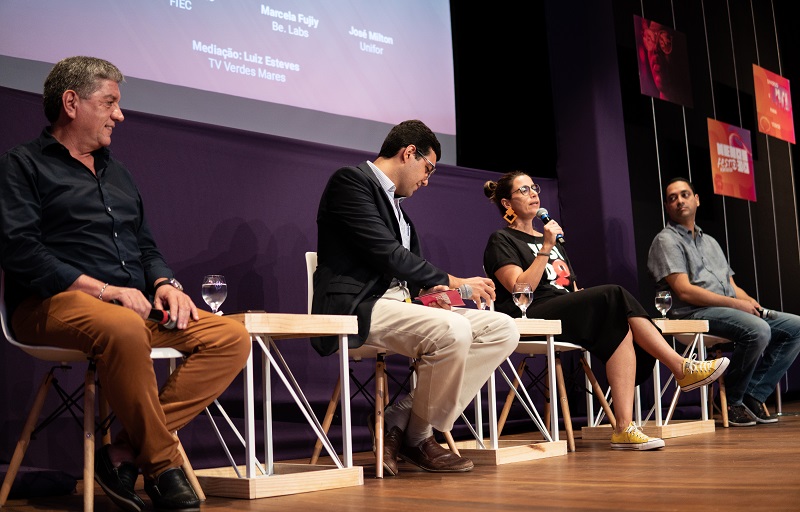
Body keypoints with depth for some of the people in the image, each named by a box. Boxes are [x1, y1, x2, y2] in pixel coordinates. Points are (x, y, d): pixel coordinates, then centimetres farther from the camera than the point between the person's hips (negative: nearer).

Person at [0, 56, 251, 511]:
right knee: (124, 329, -41)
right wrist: (102, 290, -17)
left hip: (134, 305, 7)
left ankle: (126, 454, -20)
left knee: (232, 338, -13)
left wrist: (165, 283, 4)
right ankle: (164, 463, -21)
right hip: (55, 303, -7)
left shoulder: (117, 172, 27)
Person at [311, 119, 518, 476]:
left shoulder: (396, 202, 25)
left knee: (503, 330, -4)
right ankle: (416, 438, -7)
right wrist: (453, 282, -8)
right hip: (356, 307, -10)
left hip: (397, 303, 10)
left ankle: (400, 424, -7)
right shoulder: (350, 181, -4)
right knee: (452, 330, -34)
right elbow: (386, 254, -14)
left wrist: (427, 291, 5)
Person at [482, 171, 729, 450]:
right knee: (614, 296, -27)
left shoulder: (551, 238, 31)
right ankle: (682, 368, -26)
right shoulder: (501, 240, 7)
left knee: (623, 329, -26)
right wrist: (546, 248, -13)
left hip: (568, 315, 8)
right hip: (533, 318, -7)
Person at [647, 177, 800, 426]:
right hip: (695, 314, -8)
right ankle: (732, 401, -12)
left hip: (733, 311, 8)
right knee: (757, 331, -32)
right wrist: (736, 303, -13)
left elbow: (732, 287, 22)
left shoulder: (710, 242, 27)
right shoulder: (666, 241, 1)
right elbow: (684, 291, -12)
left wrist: (752, 303, -2)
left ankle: (754, 395, -6)